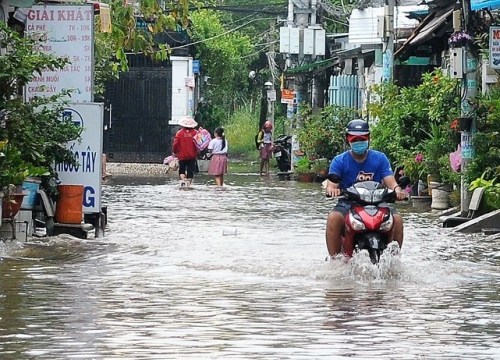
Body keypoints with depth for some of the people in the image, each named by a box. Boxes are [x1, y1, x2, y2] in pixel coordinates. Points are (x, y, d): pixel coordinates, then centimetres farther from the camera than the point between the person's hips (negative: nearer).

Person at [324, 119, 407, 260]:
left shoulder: (380, 158, 8)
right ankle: (334, 258, -29)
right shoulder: (339, 161, 4)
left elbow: (389, 180, -1)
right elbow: (331, 185, -6)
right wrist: (332, 190, -32)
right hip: (348, 204, -1)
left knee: (397, 219, -24)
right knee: (333, 218, -33)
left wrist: (397, 189, -26)